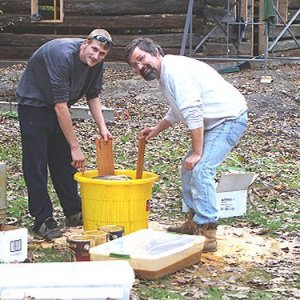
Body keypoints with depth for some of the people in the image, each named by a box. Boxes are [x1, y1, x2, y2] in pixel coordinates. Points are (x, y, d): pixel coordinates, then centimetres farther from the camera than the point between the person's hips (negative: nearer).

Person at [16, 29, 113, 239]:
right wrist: (75, 147, -33)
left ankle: (74, 212, 20)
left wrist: (102, 127, -10)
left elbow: (93, 95, 5)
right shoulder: (62, 56, -34)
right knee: (36, 164, -7)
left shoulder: (96, 62, -10)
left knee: (64, 161, 10)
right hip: (33, 104, -7)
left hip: (57, 107, 7)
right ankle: (42, 219, -2)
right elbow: (61, 105, -35)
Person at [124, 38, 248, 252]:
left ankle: (207, 234, -17)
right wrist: (156, 129, 29)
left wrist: (197, 152, -23)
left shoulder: (175, 71, -21)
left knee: (201, 170, -19)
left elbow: (193, 113, -27)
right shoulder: (165, 73, 12)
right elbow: (177, 110, 28)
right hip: (215, 121, 11)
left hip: (229, 119, -11)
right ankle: (194, 221, 26)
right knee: (189, 168, 17)